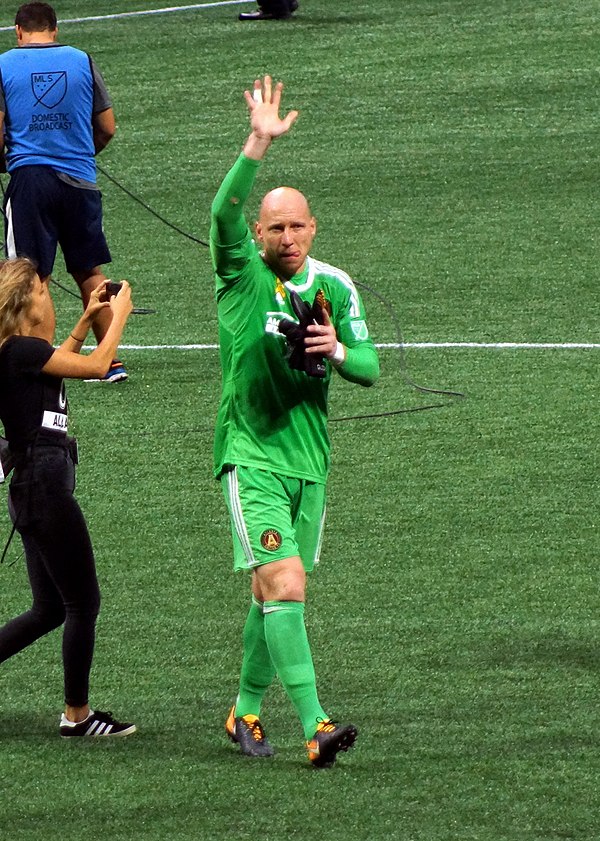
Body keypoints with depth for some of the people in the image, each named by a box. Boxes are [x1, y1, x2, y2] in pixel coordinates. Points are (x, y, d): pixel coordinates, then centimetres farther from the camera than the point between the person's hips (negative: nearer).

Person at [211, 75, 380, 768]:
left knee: (271, 591, 12)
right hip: (250, 456, -5)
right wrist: (259, 145, -36)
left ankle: (246, 711, 29)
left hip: (309, 457, 5)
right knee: (285, 584, -17)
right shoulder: (242, 275, -6)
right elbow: (223, 213, -24)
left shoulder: (334, 288, 6)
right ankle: (314, 726, -23)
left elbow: (370, 368, 8)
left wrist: (336, 352, -15)